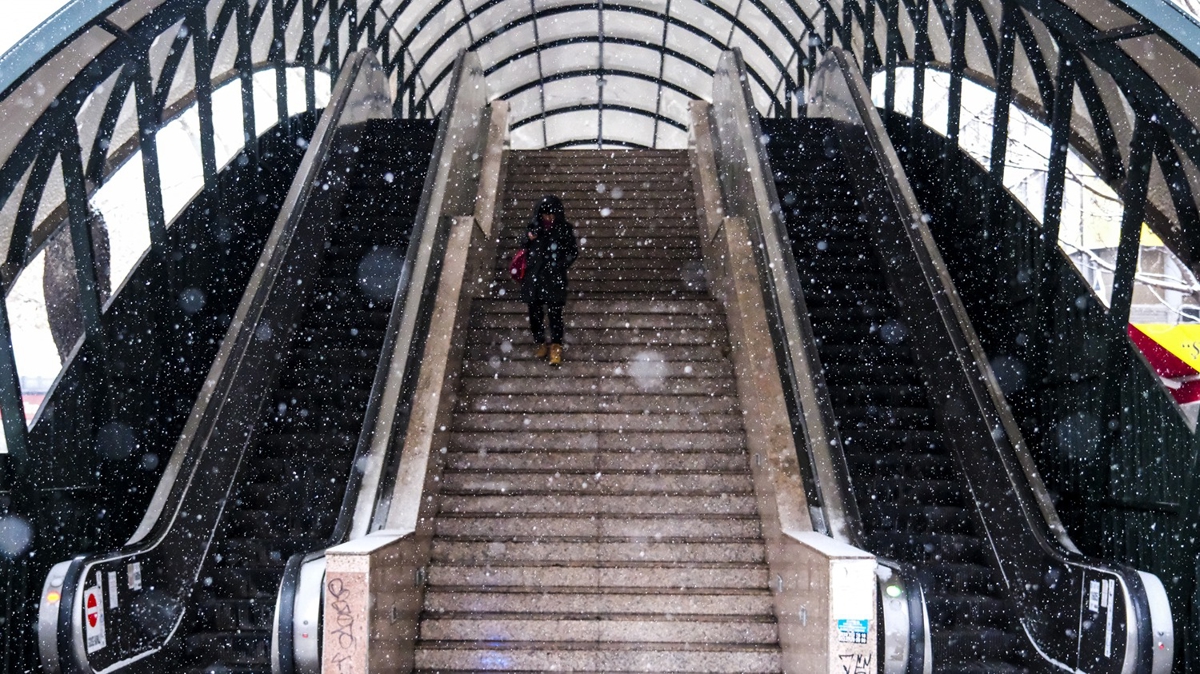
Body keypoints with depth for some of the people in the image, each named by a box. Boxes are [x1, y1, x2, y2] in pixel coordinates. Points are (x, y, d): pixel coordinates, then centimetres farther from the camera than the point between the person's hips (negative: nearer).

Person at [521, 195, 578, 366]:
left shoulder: (565, 229, -2)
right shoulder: (534, 227, 6)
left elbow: (573, 252, 5)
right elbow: (526, 249, 19)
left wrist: (561, 265, -8)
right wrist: (529, 238, -2)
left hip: (555, 278, -3)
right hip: (534, 276, 3)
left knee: (555, 312, -8)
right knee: (535, 312, 6)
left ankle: (556, 348, -1)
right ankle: (540, 344, 22)